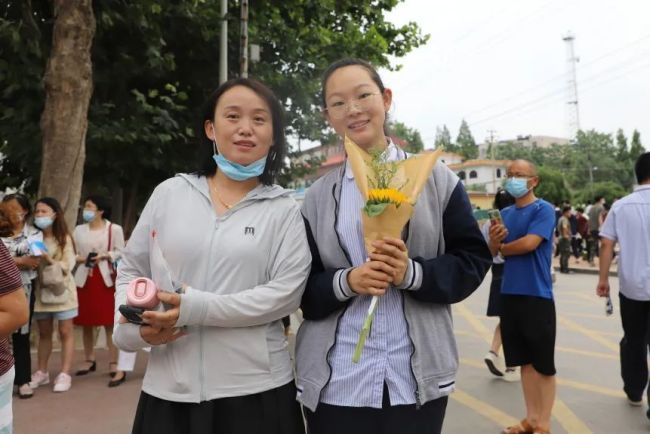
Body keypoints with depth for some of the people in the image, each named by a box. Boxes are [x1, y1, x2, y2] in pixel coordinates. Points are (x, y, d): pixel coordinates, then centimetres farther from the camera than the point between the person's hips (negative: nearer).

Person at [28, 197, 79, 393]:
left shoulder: (64, 239, -4)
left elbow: (68, 267, -12)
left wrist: (49, 260, -26)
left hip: (61, 289, -4)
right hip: (41, 289, 4)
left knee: (65, 332, 0)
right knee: (43, 333, 13)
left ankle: (64, 374, 4)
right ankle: (42, 372, 23)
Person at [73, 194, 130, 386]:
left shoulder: (114, 229, 0)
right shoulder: (79, 230, 11)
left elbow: (121, 252, -1)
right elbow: (72, 253, 11)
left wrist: (105, 255, -17)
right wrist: (78, 258, -10)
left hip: (106, 279, -4)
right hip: (84, 279, 4)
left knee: (110, 323, -5)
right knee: (86, 323, 11)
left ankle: (114, 366, -3)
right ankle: (89, 360, 26)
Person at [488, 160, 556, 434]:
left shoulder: (543, 209, -7)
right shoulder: (505, 213, 11)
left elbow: (529, 243, -20)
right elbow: (492, 252, 8)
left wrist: (501, 247, -2)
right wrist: (493, 241, -15)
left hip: (537, 296, -6)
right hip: (510, 294, 6)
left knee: (543, 364, 5)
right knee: (525, 361, 15)